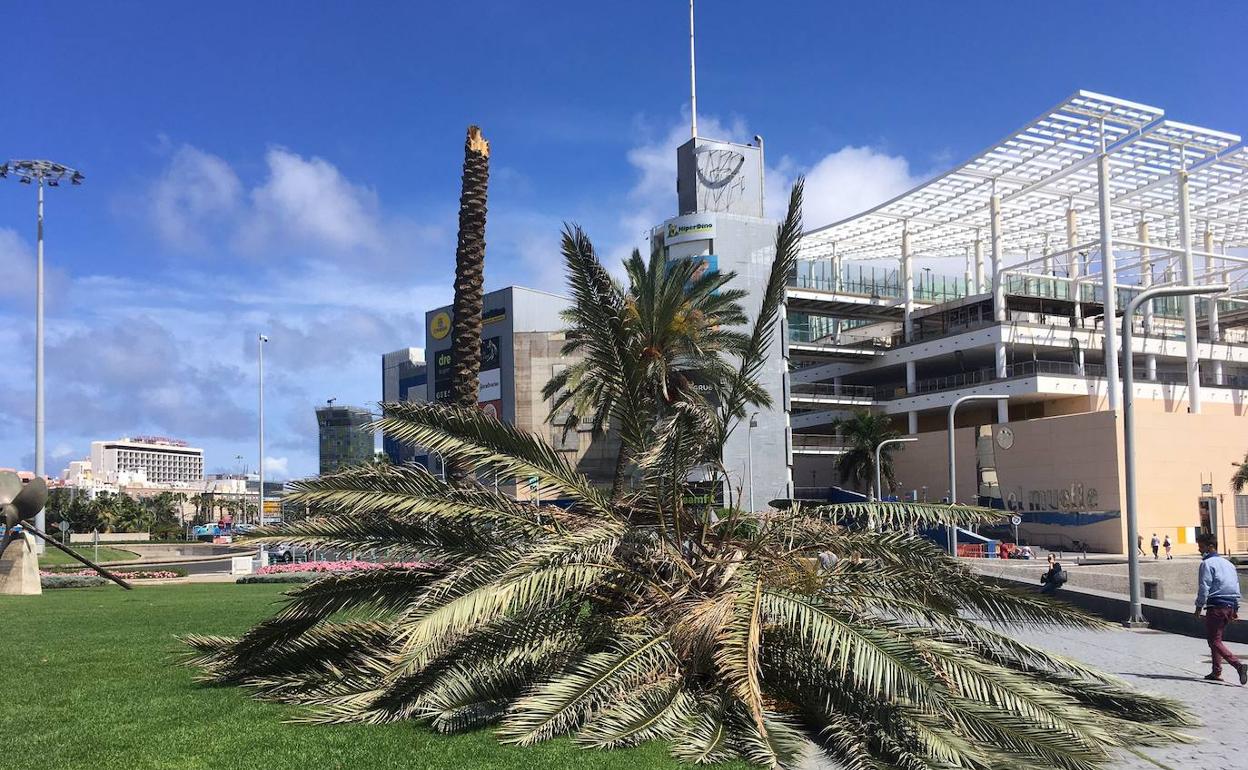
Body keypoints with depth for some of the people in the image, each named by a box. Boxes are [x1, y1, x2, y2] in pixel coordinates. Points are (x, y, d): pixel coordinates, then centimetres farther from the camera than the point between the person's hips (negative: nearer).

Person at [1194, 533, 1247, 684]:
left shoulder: (1207, 563, -9)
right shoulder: (1228, 563, 16)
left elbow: (1204, 588, -13)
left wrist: (1199, 606, -4)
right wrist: (1236, 608, 23)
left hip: (1216, 606, -8)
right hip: (1230, 606, 8)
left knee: (1215, 641, -5)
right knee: (1215, 638, 18)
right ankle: (1216, 672, 18)